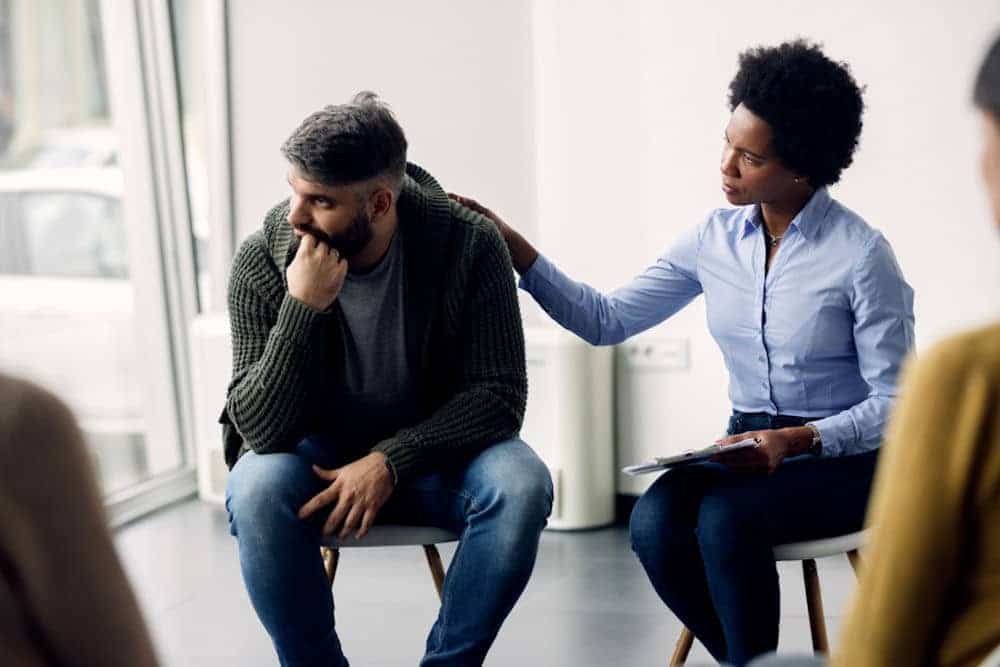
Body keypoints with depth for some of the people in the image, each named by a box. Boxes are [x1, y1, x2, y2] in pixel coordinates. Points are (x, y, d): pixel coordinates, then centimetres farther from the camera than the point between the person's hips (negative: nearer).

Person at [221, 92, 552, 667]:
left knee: (520, 485, -29)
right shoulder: (262, 263, -17)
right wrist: (303, 308, -33)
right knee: (259, 489, -33)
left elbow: (499, 394, -15)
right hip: (313, 457, 0)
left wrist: (390, 461, -27)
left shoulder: (469, 245, -18)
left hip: (429, 451, 0)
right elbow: (261, 430, -20)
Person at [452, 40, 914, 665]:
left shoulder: (862, 254, -14)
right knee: (655, 524, -24)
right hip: (752, 446, 5)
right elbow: (607, 320, 3)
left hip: (844, 456, -5)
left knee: (723, 518, -32)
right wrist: (512, 245, -5)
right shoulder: (716, 238, 2)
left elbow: (893, 403, -11)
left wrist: (798, 440, -25)